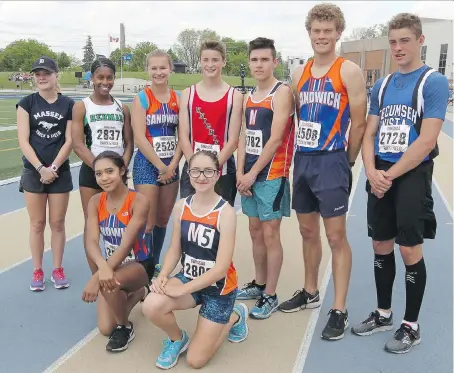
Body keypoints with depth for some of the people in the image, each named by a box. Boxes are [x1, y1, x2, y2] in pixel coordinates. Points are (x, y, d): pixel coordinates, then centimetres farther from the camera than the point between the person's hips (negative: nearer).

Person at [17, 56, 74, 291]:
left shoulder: (69, 105, 1)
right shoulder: (27, 103, 1)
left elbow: (69, 141, -3)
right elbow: (23, 141, -5)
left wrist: (53, 168, -12)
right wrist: (40, 168, -15)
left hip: (60, 172, 0)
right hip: (33, 172, 0)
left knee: (57, 223, 7)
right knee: (37, 224, 6)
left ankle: (58, 270, 20)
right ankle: (37, 271, 18)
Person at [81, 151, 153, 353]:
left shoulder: (139, 201, -22)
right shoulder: (95, 201, -7)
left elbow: (126, 245, -29)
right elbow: (91, 241, -19)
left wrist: (96, 277, -39)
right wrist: (103, 268, -41)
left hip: (139, 265, -5)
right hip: (111, 266, 5)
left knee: (109, 283, -37)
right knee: (106, 328, -4)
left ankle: (125, 327, -6)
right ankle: (137, 293, 26)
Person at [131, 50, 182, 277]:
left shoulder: (178, 98, 6)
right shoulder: (142, 98, -5)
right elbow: (139, 138, -12)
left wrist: (172, 165, -8)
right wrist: (160, 166, -14)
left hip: (171, 166, 4)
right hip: (147, 165, -4)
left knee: (163, 220, 13)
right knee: (147, 222, -6)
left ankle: (156, 264, 28)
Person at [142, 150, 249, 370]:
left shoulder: (226, 213, -22)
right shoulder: (181, 207, -5)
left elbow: (221, 267, -23)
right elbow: (174, 250, 1)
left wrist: (181, 290, -23)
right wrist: (162, 276, -18)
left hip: (219, 288, -4)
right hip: (189, 278, 4)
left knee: (195, 360, 1)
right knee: (151, 307, -27)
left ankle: (234, 317, 26)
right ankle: (177, 339, 9)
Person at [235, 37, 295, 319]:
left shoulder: (282, 92, -11)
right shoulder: (250, 97, 14)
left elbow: (275, 139, -17)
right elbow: (244, 137, 11)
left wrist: (253, 173, -14)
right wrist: (240, 172, 0)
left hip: (272, 175, -8)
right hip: (250, 175, 8)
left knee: (271, 234, -2)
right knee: (255, 230, 15)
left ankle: (270, 296, 8)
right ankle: (259, 284, 30)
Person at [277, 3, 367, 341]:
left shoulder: (349, 72, -7)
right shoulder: (300, 74, 11)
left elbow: (359, 123, -7)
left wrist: (346, 162, -1)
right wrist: (301, 155, 9)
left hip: (330, 163, -6)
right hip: (303, 161, 6)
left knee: (336, 236, -1)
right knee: (308, 231, 15)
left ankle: (339, 310, 9)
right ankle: (310, 293, 32)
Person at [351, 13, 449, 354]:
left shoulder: (434, 82, -7)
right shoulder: (382, 86, 11)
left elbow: (427, 140, -15)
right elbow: (369, 134, 9)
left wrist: (390, 175, -15)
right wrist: (372, 172, -8)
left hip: (412, 175, -5)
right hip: (380, 176, 6)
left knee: (410, 249, -1)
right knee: (381, 246, 11)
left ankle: (411, 326, 16)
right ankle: (383, 314, 28)